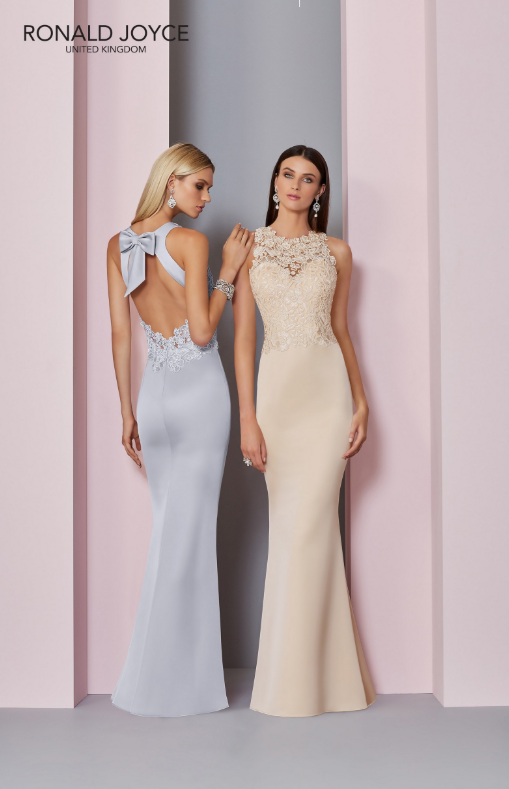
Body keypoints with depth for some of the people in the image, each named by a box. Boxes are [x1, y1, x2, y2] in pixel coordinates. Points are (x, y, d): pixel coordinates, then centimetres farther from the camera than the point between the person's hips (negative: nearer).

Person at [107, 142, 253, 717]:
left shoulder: (118, 246, 8)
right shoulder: (191, 242, -10)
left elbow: (120, 335, 8)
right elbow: (203, 332, -12)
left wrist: (127, 411, 12)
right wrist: (228, 274, -3)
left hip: (154, 391, 6)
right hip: (201, 389, -6)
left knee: (169, 526, 15)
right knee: (190, 530, 1)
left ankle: (168, 667, 24)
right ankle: (174, 678, 10)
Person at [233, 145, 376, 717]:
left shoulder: (336, 252, 10)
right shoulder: (249, 247, 6)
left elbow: (341, 330, 13)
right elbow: (242, 335, 1)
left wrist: (361, 401, 3)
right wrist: (247, 417, -6)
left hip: (328, 390, 0)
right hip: (277, 389, 1)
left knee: (308, 527, -4)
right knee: (290, 526, 5)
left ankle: (300, 679, 9)